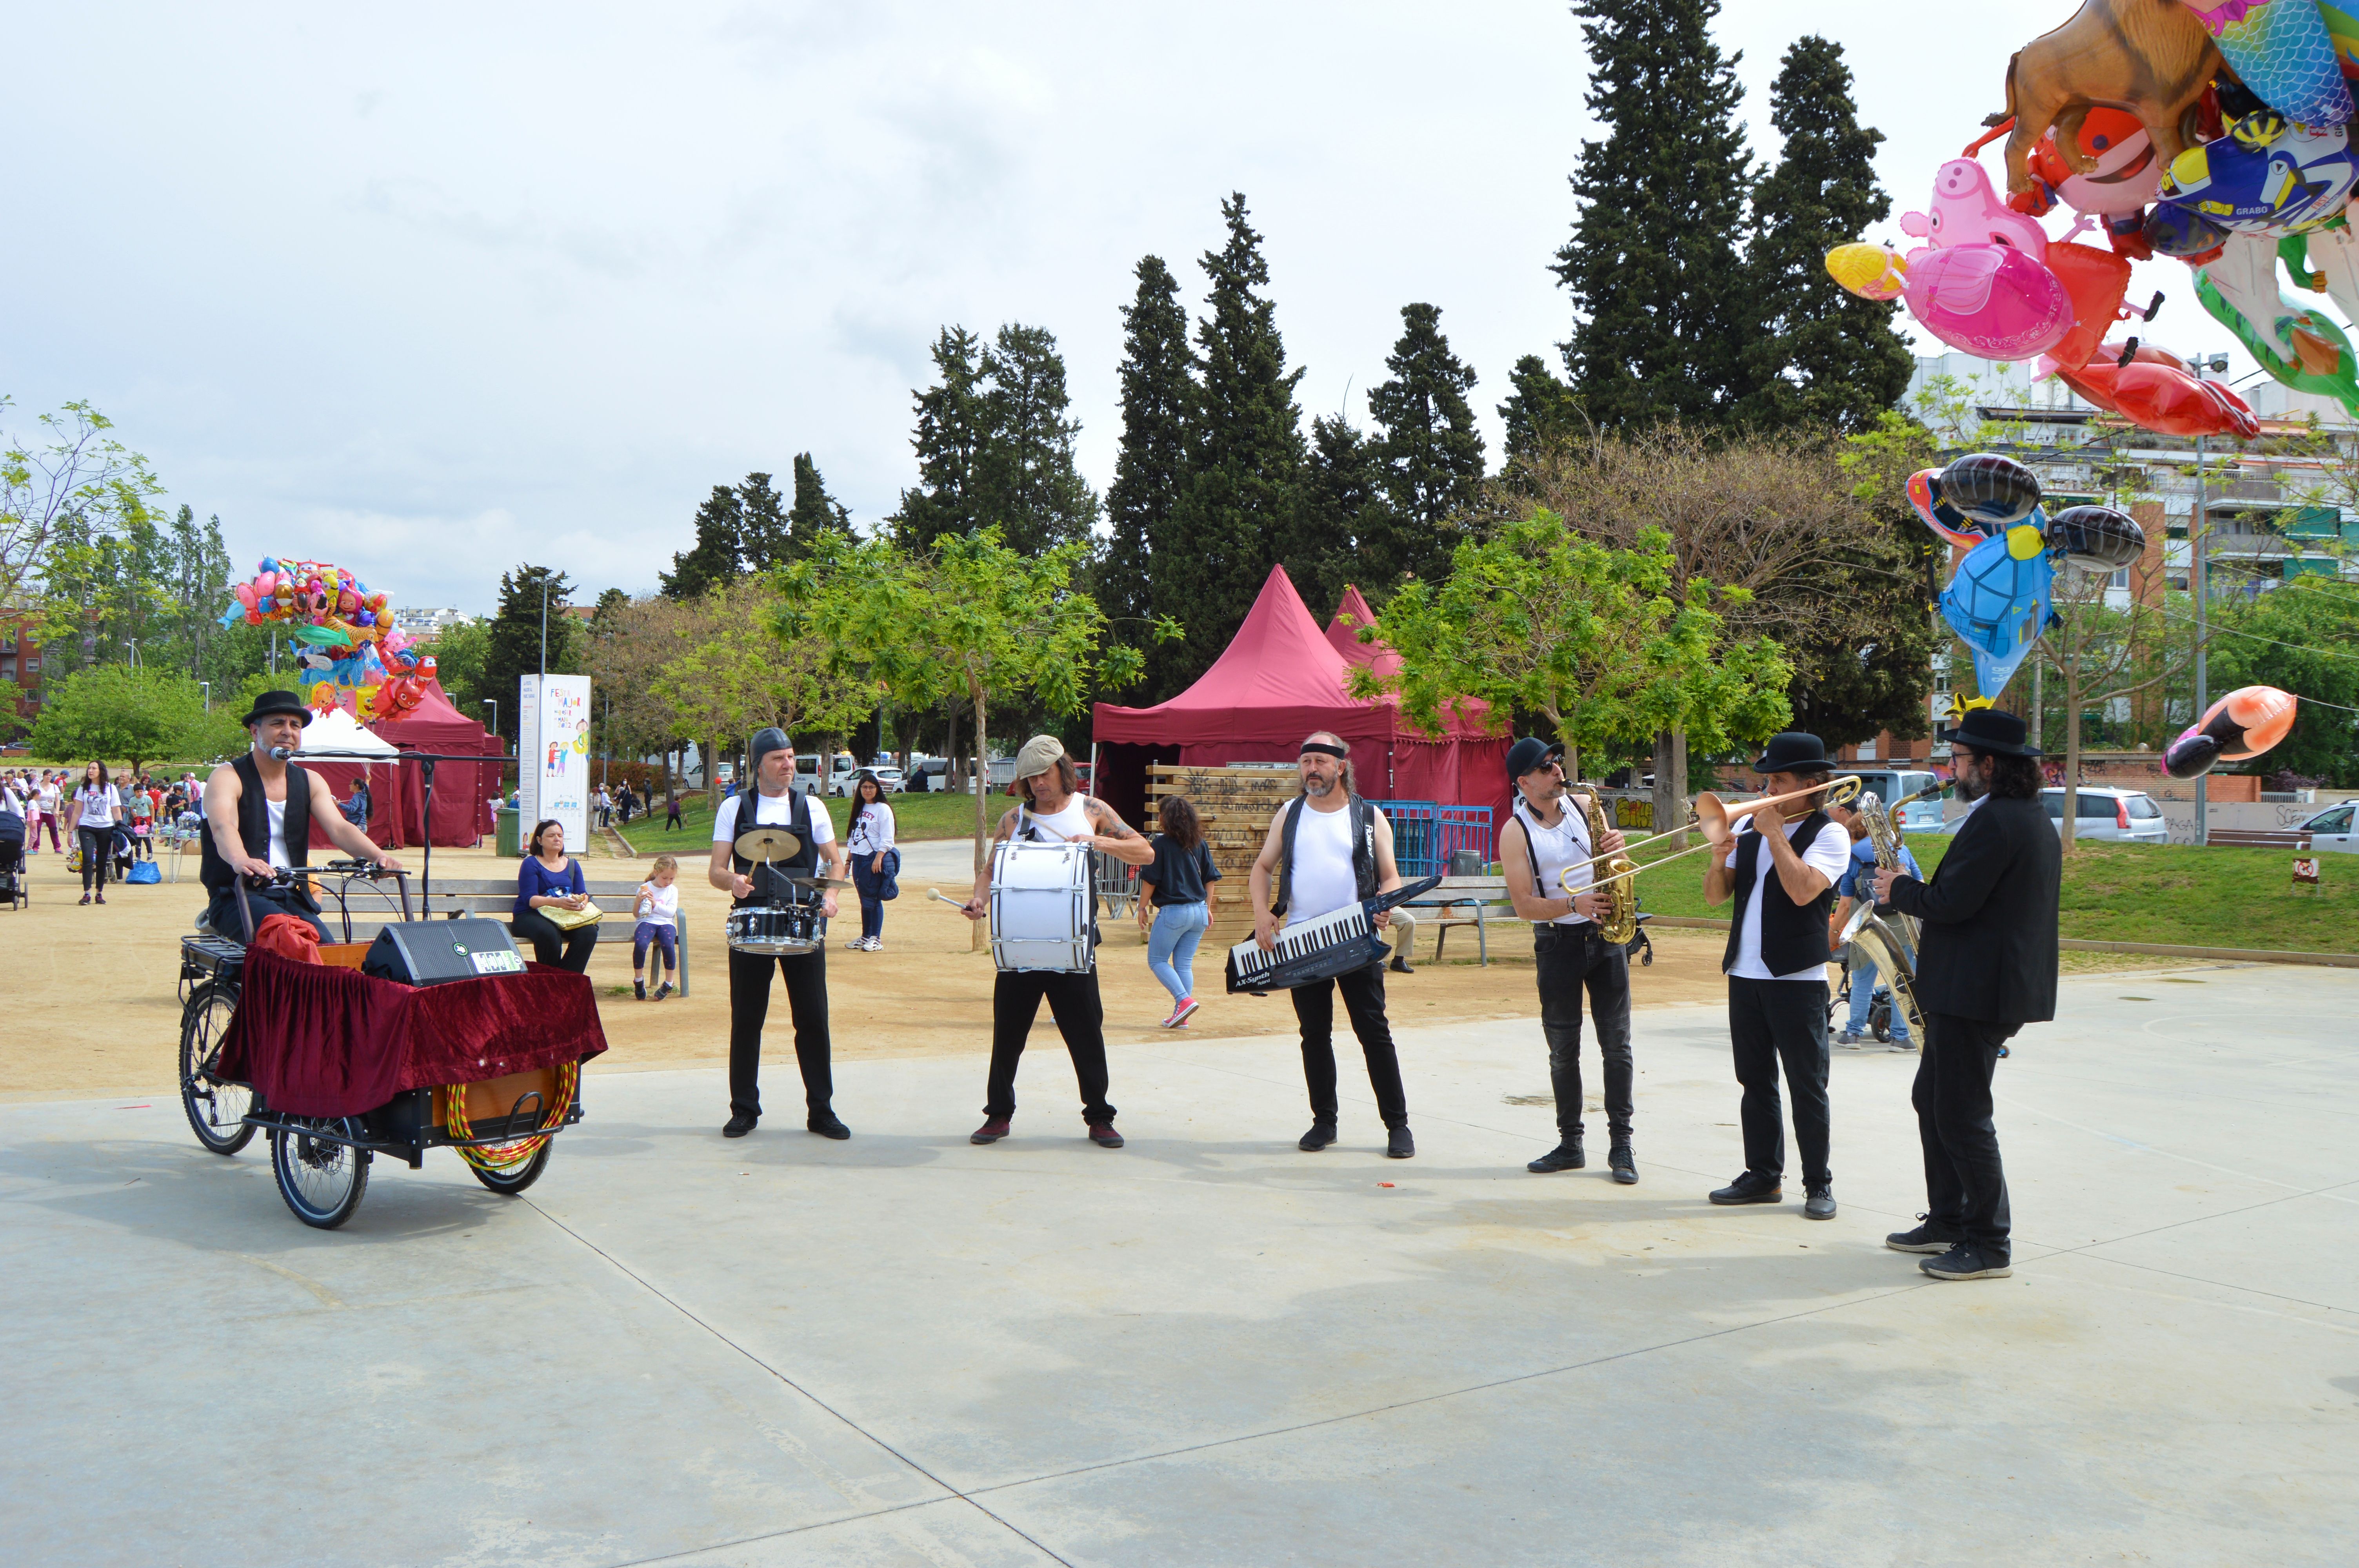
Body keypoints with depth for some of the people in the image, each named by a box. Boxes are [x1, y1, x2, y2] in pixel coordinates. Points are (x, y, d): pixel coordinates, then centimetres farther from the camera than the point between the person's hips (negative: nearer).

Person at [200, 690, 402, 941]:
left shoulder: (310, 782, 12)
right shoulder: (228, 777, -3)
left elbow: (339, 829, -3)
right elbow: (223, 827, -24)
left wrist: (378, 856, -26)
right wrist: (241, 861, -48)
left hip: (293, 899, 5)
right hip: (237, 898, -5)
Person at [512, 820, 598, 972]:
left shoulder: (572, 864, 17)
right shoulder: (531, 864, -1)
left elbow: (583, 894, 8)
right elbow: (530, 899, -13)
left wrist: (581, 901, -19)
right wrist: (557, 903, -30)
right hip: (531, 916, -5)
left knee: (589, 932, -26)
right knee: (549, 934, -38)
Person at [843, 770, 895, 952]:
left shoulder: (883, 809, -6)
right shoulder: (859, 809, 17)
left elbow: (887, 839, -12)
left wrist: (879, 859, -21)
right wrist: (849, 860, 18)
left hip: (874, 860, -7)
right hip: (858, 858, 7)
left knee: (873, 899, -6)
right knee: (864, 900, 10)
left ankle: (876, 939, -2)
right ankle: (865, 937, 16)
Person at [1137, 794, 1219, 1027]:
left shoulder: (1161, 843, -9)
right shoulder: (1200, 844, 7)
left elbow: (1150, 880, -8)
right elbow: (1210, 879, 11)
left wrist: (1143, 907, 3)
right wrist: (1207, 907, 20)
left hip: (1173, 911, -6)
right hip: (1199, 912, 6)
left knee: (1157, 961, 7)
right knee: (1184, 964, 11)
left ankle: (1184, 1000, -11)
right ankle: (1181, 1016, 10)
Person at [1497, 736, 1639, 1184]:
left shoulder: (1584, 805, 5)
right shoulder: (1516, 832, -7)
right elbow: (1524, 905, -11)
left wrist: (1613, 848, -10)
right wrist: (1574, 904, -25)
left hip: (1604, 935, 2)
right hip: (1557, 942, -2)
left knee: (1617, 1045, 0)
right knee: (1563, 1050, 6)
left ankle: (1622, 1146, 6)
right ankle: (1570, 1144, 17)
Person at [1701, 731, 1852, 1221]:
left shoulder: (1829, 835, -5)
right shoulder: (1748, 827, 11)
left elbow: (1803, 891, -22)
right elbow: (1716, 896, 10)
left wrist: (1775, 832, -16)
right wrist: (1718, 860, -10)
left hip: (1798, 979, -6)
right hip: (1745, 974, 6)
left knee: (1807, 1086, -1)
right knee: (1756, 1082, 12)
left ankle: (1818, 1185, 9)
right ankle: (1764, 1176, 21)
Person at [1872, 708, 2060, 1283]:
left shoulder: (1994, 821, -19)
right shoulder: (2034, 819, 15)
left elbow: (1951, 902, -23)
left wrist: (1901, 890, -6)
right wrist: (1913, 891, 14)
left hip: (1975, 994, -11)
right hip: (1994, 987, 11)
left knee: (1962, 1116, -3)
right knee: (1932, 1101, 19)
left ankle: (1989, 1246, 4)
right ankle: (1948, 1221, 27)